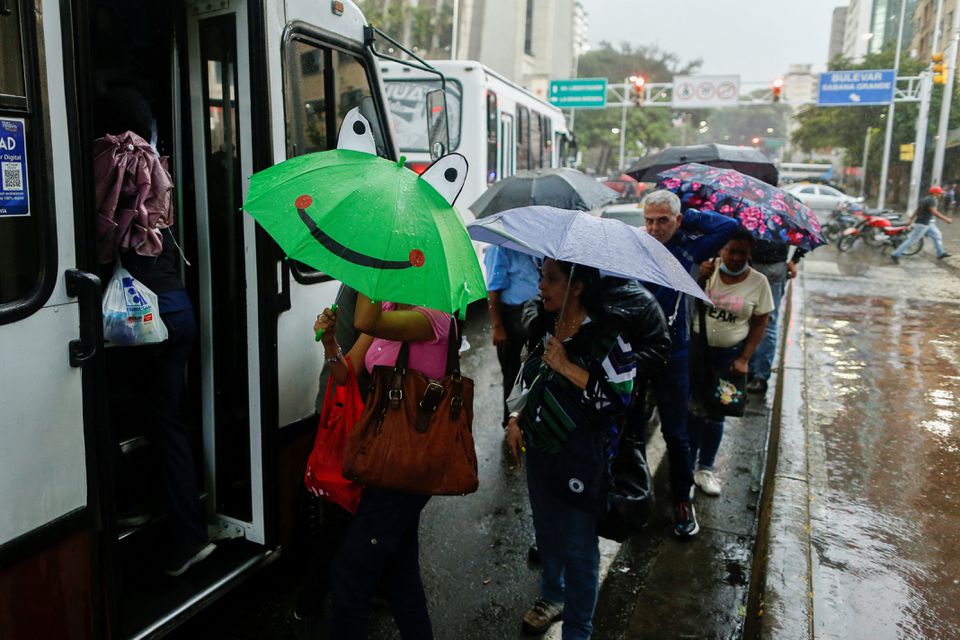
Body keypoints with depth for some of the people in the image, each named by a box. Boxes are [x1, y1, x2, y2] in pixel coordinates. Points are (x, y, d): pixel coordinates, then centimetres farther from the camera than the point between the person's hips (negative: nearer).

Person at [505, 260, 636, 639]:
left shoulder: (606, 334, -17)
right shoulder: (544, 328, 3)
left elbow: (619, 398, -22)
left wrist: (567, 367, -26)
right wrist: (516, 418, 5)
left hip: (580, 458, -7)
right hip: (538, 448, 7)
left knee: (578, 547, 6)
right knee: (546, 531, 24)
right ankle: (552, 597, 49)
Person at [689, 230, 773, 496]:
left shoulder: (758, 282, -3)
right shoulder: (708, 268, -5)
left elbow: (760, 323, 2)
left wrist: (744, 359, -5)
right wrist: (699, 279, -22)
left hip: (729, 354, 1)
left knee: (715, 413, 10)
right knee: (693, 409, 7)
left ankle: (705, 468, 27)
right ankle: (688, 464, 25)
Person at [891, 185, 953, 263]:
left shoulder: (926, 198, 10)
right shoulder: (930, 200, -20)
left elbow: (917, 210, 14)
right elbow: (935, 213, -26)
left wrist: (911, 220, 17)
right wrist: (946, 219, -21)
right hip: (922, 224, -10)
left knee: (937, 235, 18)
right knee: (912, 240, -7)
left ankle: (940, 253, 29)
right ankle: (895, 255, -5)